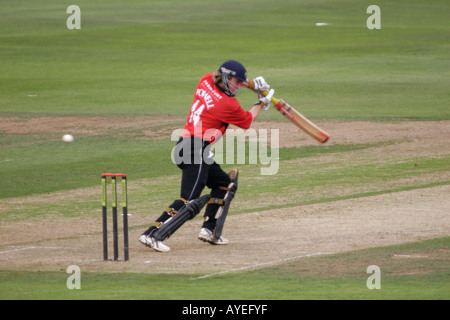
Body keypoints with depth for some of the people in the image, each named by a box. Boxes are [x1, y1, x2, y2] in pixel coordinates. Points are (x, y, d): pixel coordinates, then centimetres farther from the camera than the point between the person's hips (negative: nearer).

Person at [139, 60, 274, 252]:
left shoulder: (206, 81, 8)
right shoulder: (228, 104, -12)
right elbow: (247, 121, 7)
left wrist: (254, 85, 26)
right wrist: (261, 103, 23)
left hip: (183, 147, 10)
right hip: (196, 151, -10)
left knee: (222, 182, 24)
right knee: (188, 200, -16)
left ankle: (208, 229, 20)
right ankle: (152, 234, -25)